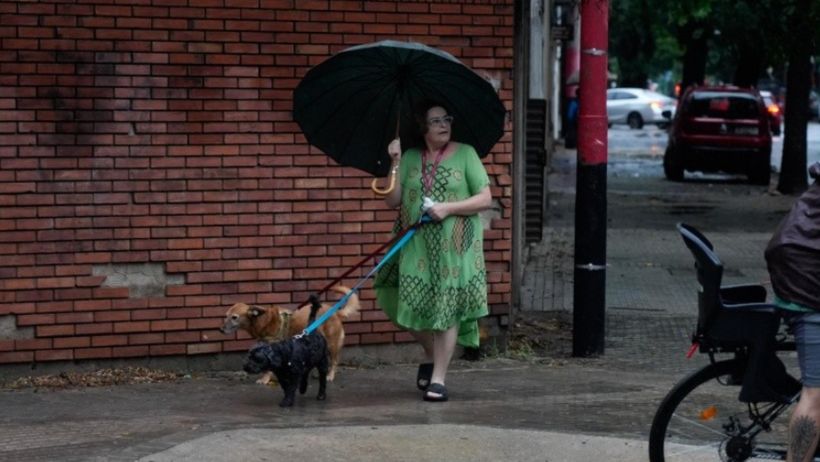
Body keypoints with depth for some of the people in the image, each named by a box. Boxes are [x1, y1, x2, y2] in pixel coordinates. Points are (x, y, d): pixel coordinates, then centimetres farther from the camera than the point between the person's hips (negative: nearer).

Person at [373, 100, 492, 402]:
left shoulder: (465, 154, 2)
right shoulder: (410, 158, 10)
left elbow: (485, 199, -2)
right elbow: (392, 201, 4)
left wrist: (448, 208, -13)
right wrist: (395, 164, -5)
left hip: (454, 245, -3)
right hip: (415, 245, 3)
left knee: (448, 307, -6)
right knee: (411, 304, -2)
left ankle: (438, 377, 1)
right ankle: (431, 355, 27)